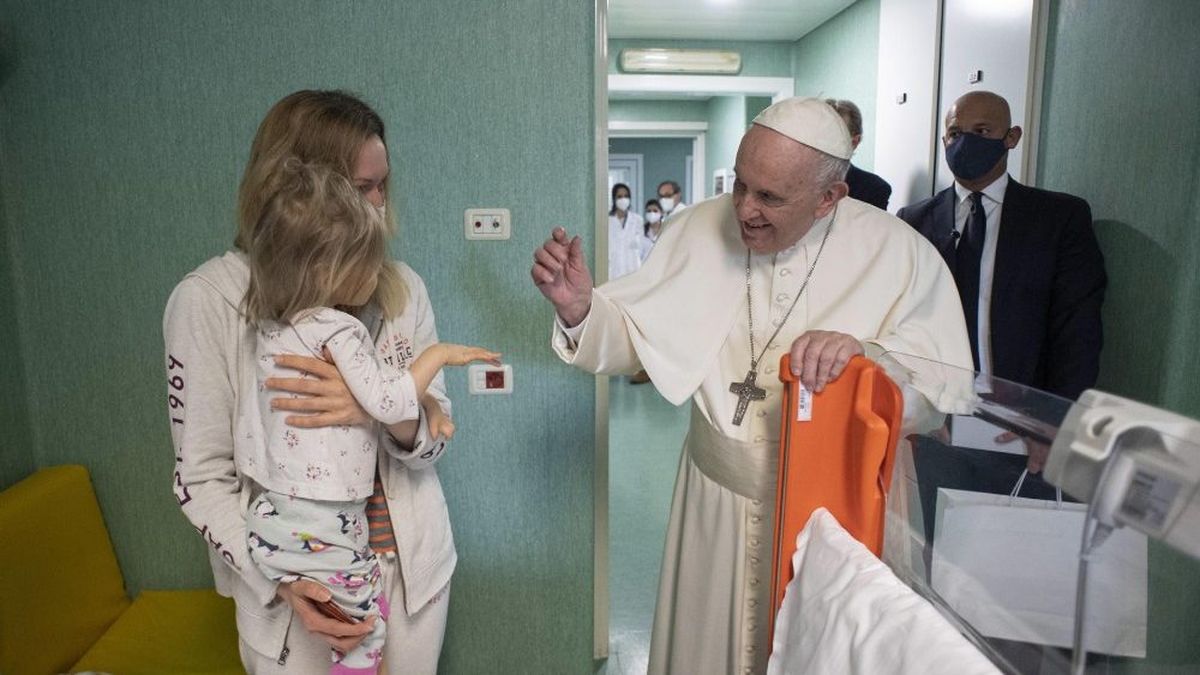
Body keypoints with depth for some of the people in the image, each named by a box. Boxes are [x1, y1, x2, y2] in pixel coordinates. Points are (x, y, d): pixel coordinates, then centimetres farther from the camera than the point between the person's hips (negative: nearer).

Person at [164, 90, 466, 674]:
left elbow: (436, 433, -2)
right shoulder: (208, 299, -13)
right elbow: (202, 478, -9)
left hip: (412, 566, 3)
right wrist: (283, 581, -21)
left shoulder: (400, 287, -5)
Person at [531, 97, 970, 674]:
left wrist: (864, 354, -30)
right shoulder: (700, 229, -5)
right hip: (720, 502, 2)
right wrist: (580, 310, -23)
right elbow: (630, 336, -3)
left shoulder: (899, 252, -11)